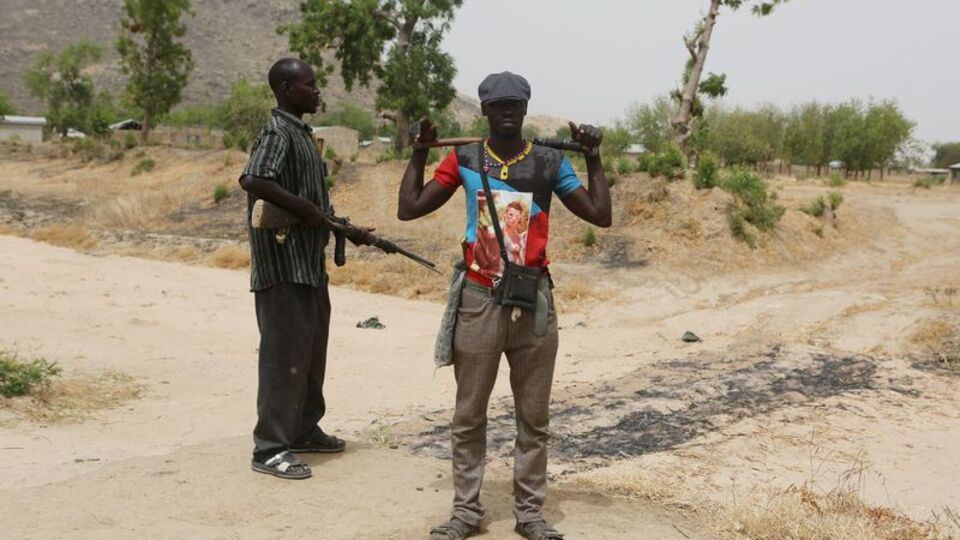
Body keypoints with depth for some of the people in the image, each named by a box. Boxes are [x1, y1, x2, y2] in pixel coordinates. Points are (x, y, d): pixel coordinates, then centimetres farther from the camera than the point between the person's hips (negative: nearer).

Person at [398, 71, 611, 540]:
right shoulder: (464, 160, 3)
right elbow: (408, 210, 2)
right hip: (479, 300, 0)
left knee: (533, 417, 7)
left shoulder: (550, 162, 4)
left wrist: (593, 158, -1)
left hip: (534, 300, 1)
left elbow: (601, 216, 3)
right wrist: (420, 151, 0)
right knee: (469, 416, 6)